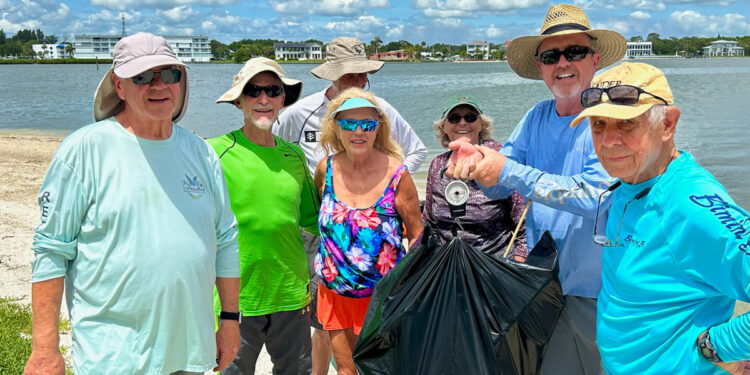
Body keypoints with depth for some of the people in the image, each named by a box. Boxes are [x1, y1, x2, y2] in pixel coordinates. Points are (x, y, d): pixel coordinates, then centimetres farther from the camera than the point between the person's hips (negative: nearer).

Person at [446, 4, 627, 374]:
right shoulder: (536, 117, 4)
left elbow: (596, 195, -26)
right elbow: (499, 187, 5)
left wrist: (508, 171, -25)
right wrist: (477, 160, -19)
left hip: (597, 291, -6)